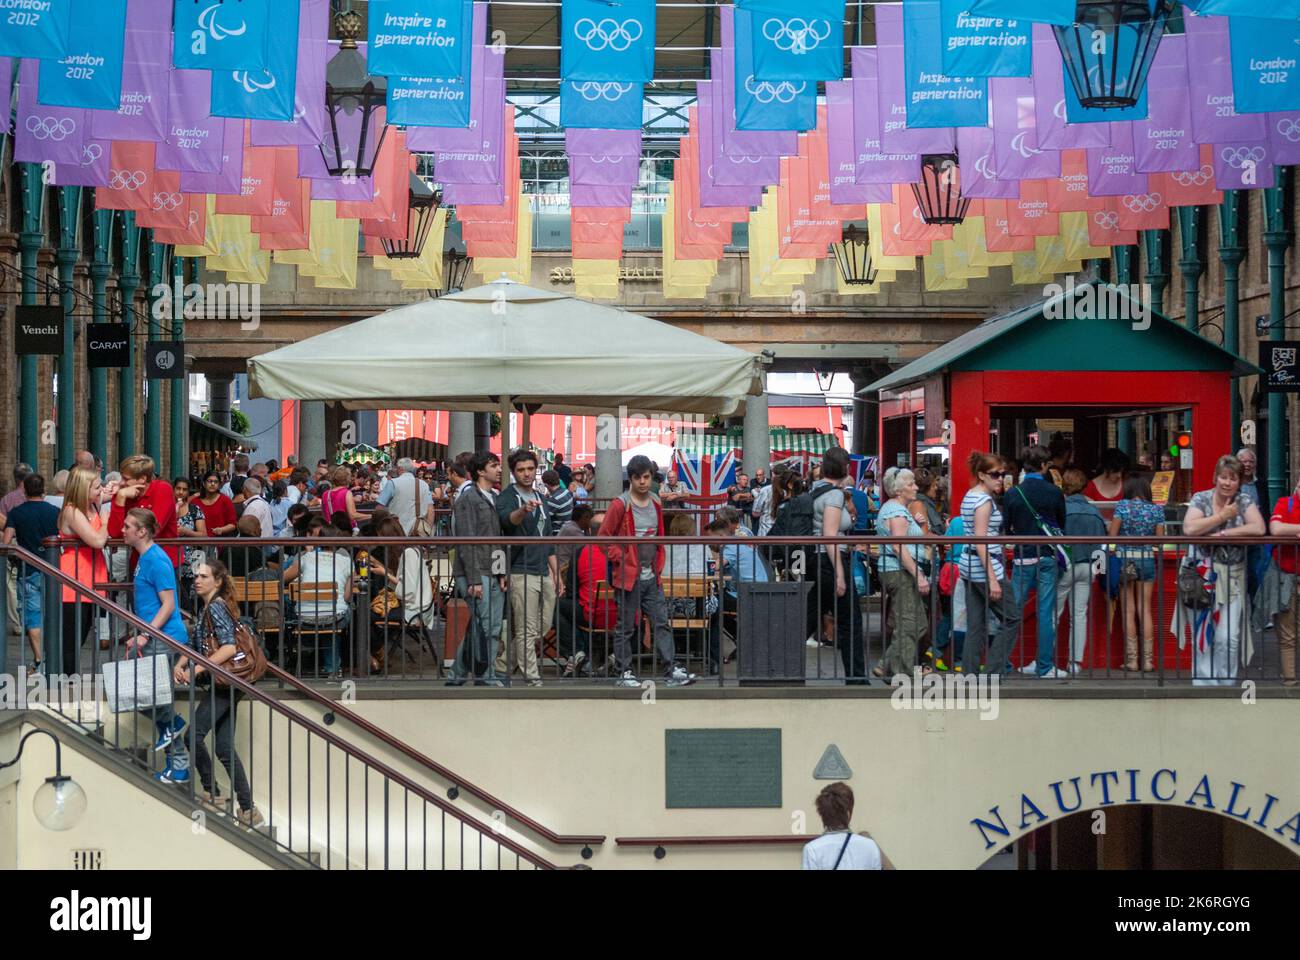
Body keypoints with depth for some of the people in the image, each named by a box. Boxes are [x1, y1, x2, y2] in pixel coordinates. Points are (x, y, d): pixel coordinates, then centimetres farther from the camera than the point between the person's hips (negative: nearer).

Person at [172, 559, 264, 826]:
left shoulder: (216, 607, -12)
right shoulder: (207, 609, 18)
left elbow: (229, 647, -21)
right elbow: (194, 644, 18)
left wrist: (197, 670, -21)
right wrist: (180, 666, 0)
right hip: (224, 684, 10)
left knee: (195, 733, -6)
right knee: (224, 748, 7)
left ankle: (211, 792, 5)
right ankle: (248, 808, 6)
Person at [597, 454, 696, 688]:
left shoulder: (656, 504, 10)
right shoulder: (620, 505, -10)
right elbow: (604, 537, -9)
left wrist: (659, 564, 12)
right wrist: (621, 559, -13)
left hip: (652, 576, 6)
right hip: (628, 576, -6)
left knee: (662, 623, 2)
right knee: (626, 627, 3)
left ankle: (673, 670, 2)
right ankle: (624, 673, 10)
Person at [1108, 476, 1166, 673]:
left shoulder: (1123, 506, -4)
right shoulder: (1156, 510, 2)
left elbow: (1111, 535, -7)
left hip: (1124, 559, -2)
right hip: (1147, 560, 2)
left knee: (1129, 610, 2)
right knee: (1145, 609, 6)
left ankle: (1131, 659, 1)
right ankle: (1147, 659, 4)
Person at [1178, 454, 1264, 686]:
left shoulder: (1245, 501, 2)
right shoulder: (1201, 499, 0)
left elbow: (1258, 529, -15)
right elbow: (1189, 529, -17)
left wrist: (1221, 534, -16)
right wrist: (1222, 516, -13)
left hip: (1232, 577, 0)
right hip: (1201, 575, 0)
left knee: (1229, 638, -4)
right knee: (1202, 634, 2)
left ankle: (1225, 684, 9)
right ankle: (1203, 683, 10)